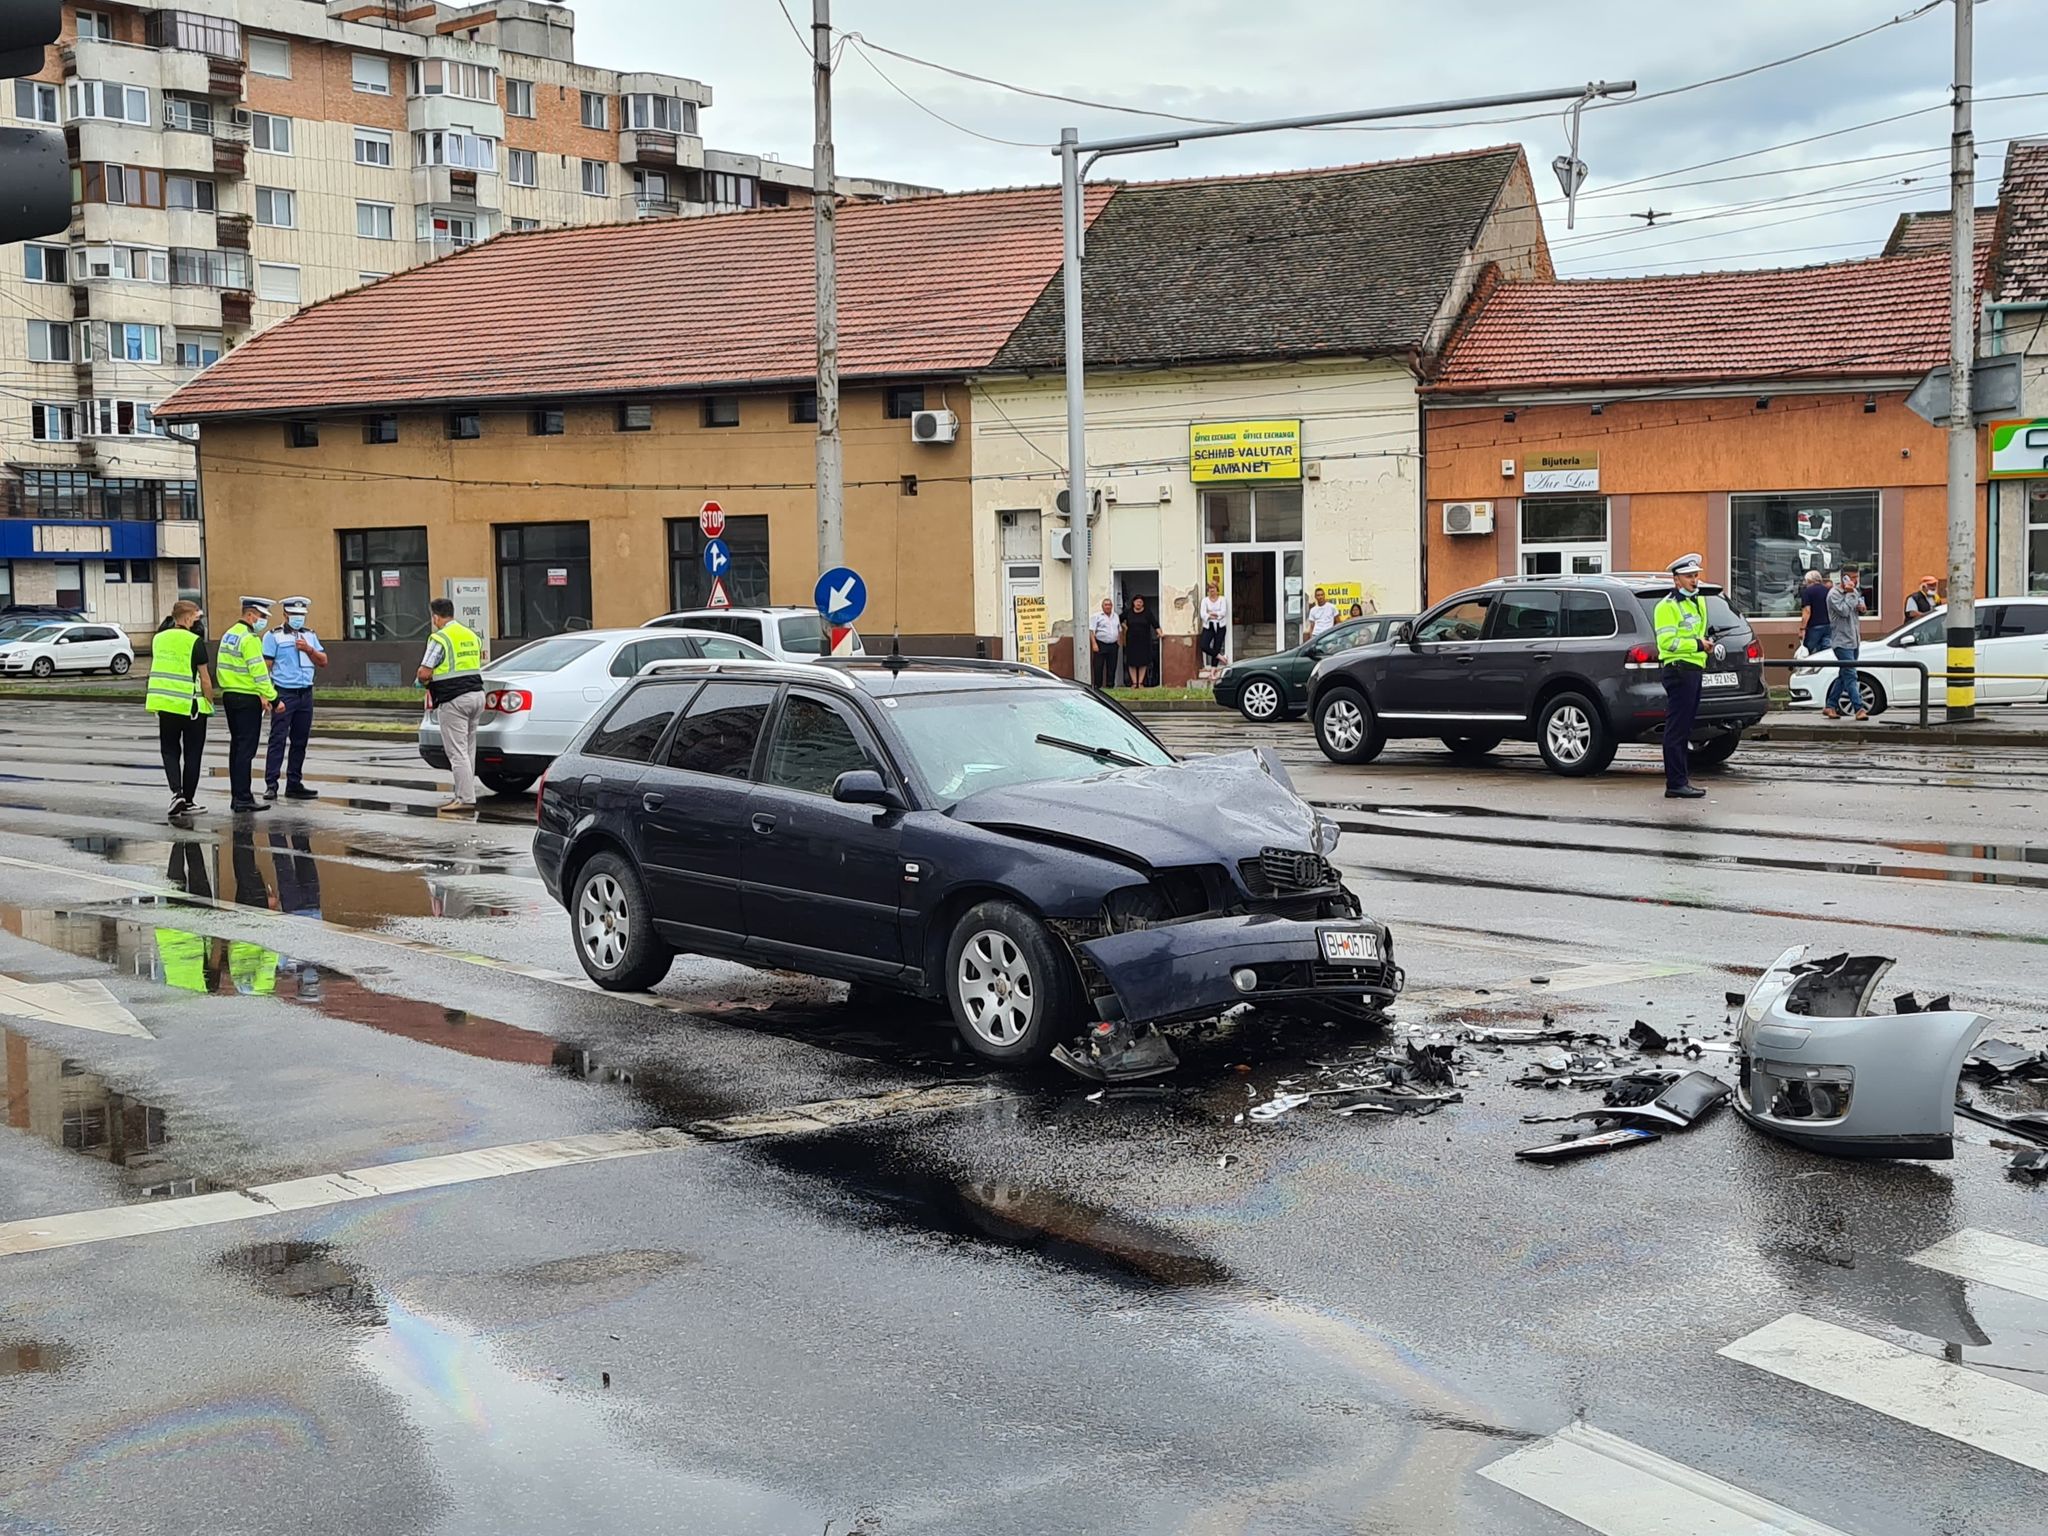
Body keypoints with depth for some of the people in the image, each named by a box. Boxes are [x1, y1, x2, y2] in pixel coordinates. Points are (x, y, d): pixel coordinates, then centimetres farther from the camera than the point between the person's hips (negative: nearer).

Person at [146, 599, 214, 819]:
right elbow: (204, 678, -8)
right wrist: (210, 703, 0)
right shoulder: (195, 642, -10)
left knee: (170, 750, 13)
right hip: (192, 705, -4)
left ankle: (177, 793, -7)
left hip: (165, 703, 4)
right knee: (192, 754, 7)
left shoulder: (158, 639, 6)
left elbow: (157, 669, 16)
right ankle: (188, 802, 12)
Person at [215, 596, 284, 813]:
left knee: (237, 746, 14)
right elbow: (259, 672, -20)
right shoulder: (249, 639, -15)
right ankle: (243, 798, -7)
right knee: (246, 749, -7)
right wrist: (274, 699, -15)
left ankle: (236, 796, 18)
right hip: (247, 700, -9)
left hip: (229, 696, 9)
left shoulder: (228, 635, 15)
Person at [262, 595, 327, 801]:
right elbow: (265, 666, -5)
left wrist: (309, 649, -6)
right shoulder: (274, 636, -1)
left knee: (300, 741, 8)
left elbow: (323, 662, 12)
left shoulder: (310, 636, 15)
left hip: (305, 694, 5)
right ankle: (271, 785, -8)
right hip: (284, 694, -5)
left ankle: (294, 784, 13)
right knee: (278, 740, -8)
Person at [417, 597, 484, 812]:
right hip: (476, 693, 8)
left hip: (453, 700, -8)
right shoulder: (471, 635, 14)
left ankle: (466, 798, -8)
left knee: (457, 751, -5)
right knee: (468, 750, 14)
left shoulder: (440, 638, -11)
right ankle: (463, 794, 18)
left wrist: (423, 682, 6)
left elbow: (425, 673, -15)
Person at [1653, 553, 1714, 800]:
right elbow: (1667, 642, -19)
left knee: (1684, 728, 13)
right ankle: (1675, 784, -9)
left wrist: (1707, 642, 11)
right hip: (1679, 669, -10)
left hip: (1695, 669, 10)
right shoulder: (1667, 606, -11)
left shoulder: (1698, 601, 18)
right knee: (1676, 729, -9)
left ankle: (1681, 780, 18)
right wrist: (1698, 645, -18)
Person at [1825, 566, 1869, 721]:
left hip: (1854, 641, 9)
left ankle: (1830, 707, 18)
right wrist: (1849, 594, -19)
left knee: (1844, 676, 11)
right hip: (1842, 641, -9)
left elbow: (1860, 606, 27)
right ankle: (1859, 709, -18)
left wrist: (1861, 607, 4)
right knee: (1851, 676, -13)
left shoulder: (1855, 592, 14)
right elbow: (1844, 611, -23)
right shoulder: (1834, 595, -11)